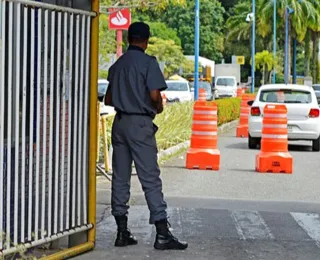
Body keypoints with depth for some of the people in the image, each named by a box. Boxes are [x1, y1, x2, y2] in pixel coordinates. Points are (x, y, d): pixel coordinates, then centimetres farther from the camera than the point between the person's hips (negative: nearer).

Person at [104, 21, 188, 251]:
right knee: (150, 179, -7)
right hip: (140, 123, -6)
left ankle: (122, 232, 10)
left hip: (120, 122, 7)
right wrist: (159, 107, 2)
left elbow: (108, 99, 16)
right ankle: (162, 233, -7)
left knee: (120, 178, 8)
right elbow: (154, 94, -17)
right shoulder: (148, 62, -8)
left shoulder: (117, 65, 13)